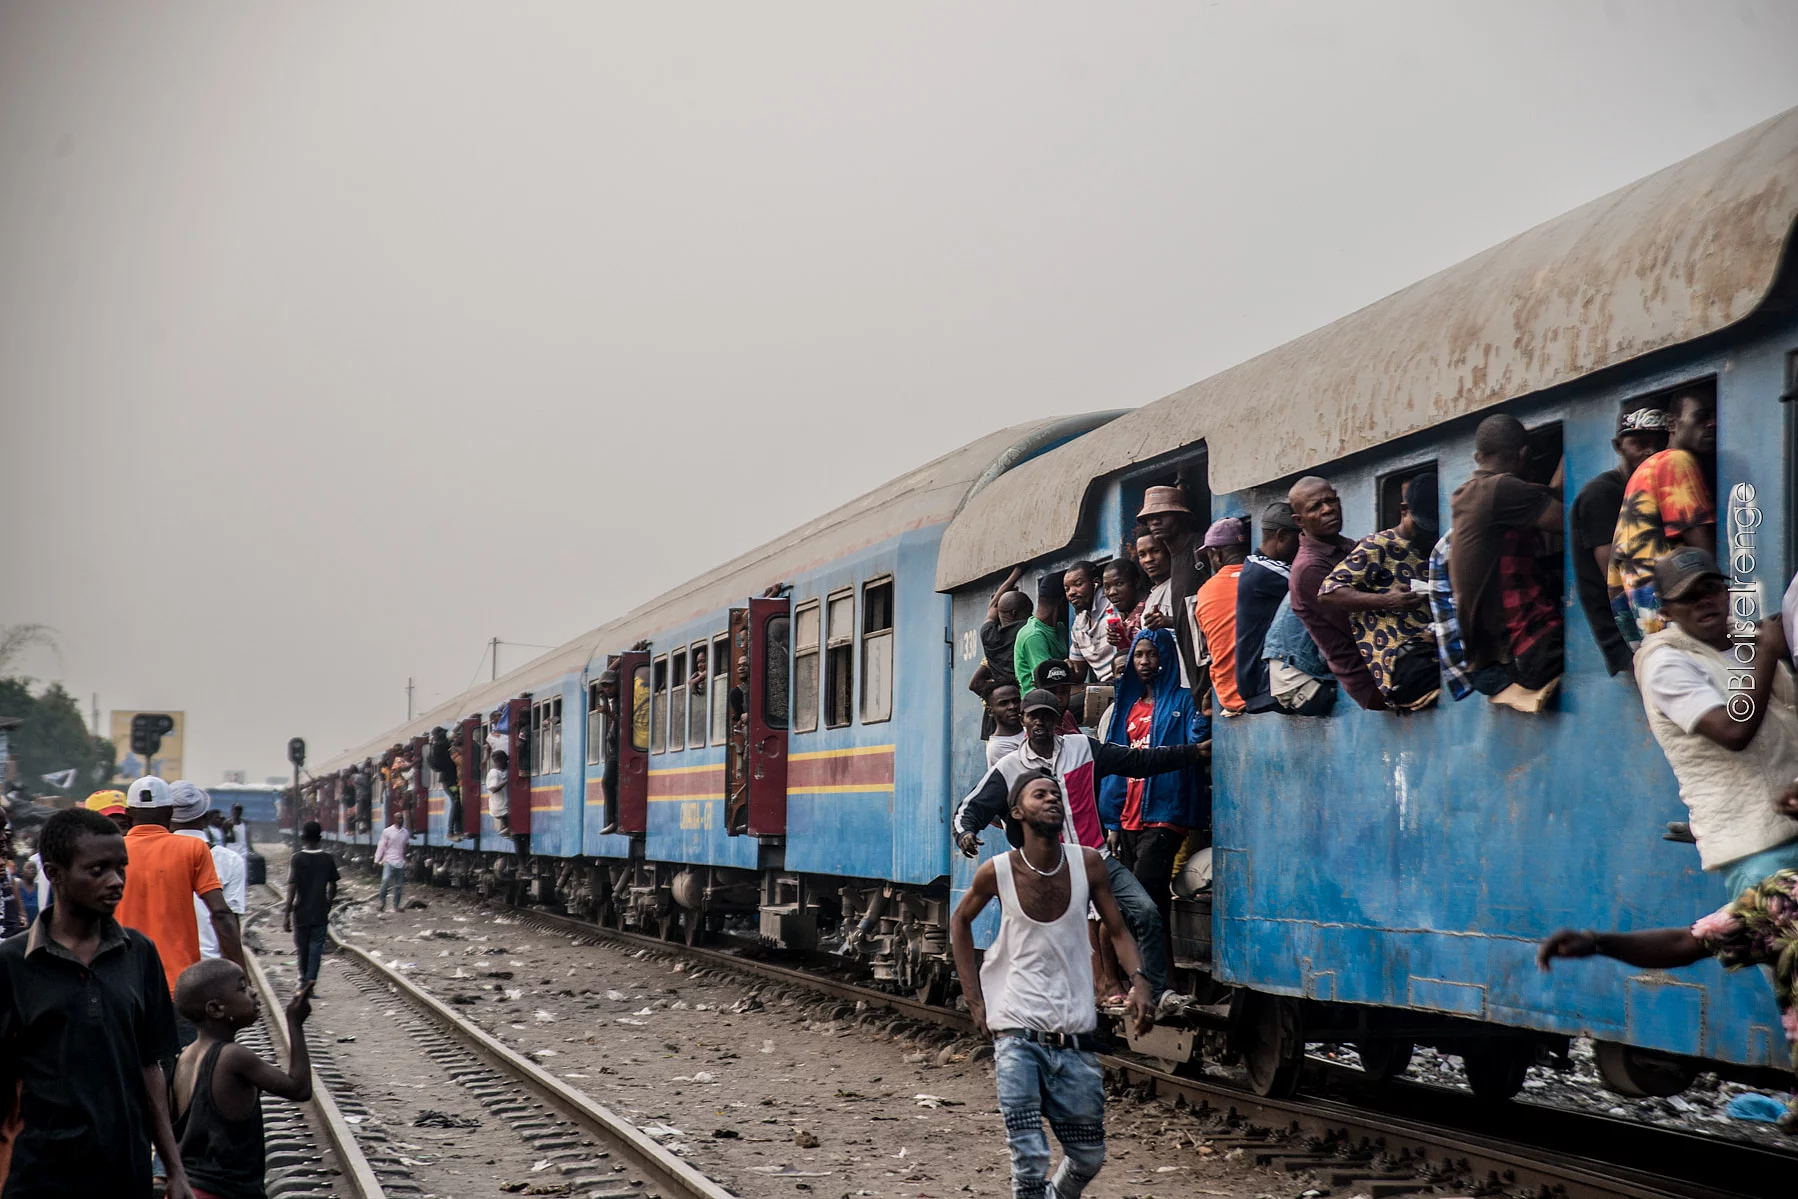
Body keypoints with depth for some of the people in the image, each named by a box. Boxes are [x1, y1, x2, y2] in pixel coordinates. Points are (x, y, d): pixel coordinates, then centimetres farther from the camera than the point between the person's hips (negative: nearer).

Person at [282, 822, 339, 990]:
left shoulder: (297, 859, -10)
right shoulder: (328, 859, -2)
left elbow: (292, 889, -14)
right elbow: (332, 887, 5)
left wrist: (286, 915, -11)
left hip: (301, 913, -1)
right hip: (320, 914, 1)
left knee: (302, 948, 15)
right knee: (315, 948, 2)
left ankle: (304, 979, 30)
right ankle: (311, 982, -7)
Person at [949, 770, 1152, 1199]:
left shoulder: (1088, 864, -3)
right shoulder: (997, 872, -6)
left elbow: (1117, 930, 5)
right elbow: (960, 922, 12)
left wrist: (1138, 980, -14)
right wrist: (975, 1000, 6)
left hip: (1076, 1039, 2)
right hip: (1018, 1036, -2)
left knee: (1089, 1159, 12)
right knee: (1029, 1160, -11)